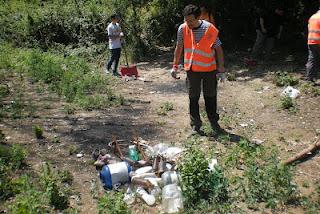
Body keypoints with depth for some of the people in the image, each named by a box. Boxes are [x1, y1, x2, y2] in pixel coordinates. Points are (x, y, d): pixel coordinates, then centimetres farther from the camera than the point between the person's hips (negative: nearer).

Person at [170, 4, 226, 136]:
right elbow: (179, 47, 5)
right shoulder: (182, 29, -8)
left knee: (211, 97, 10)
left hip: (209, 68, -1)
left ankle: (214, 123, 27)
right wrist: (175, 66, 5)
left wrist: (221, 68, -8)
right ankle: (195, 125, 18)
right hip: (192, 69, 1)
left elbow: (218, 49, -6)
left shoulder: (210, 29, -14)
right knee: (193, 98, 6)